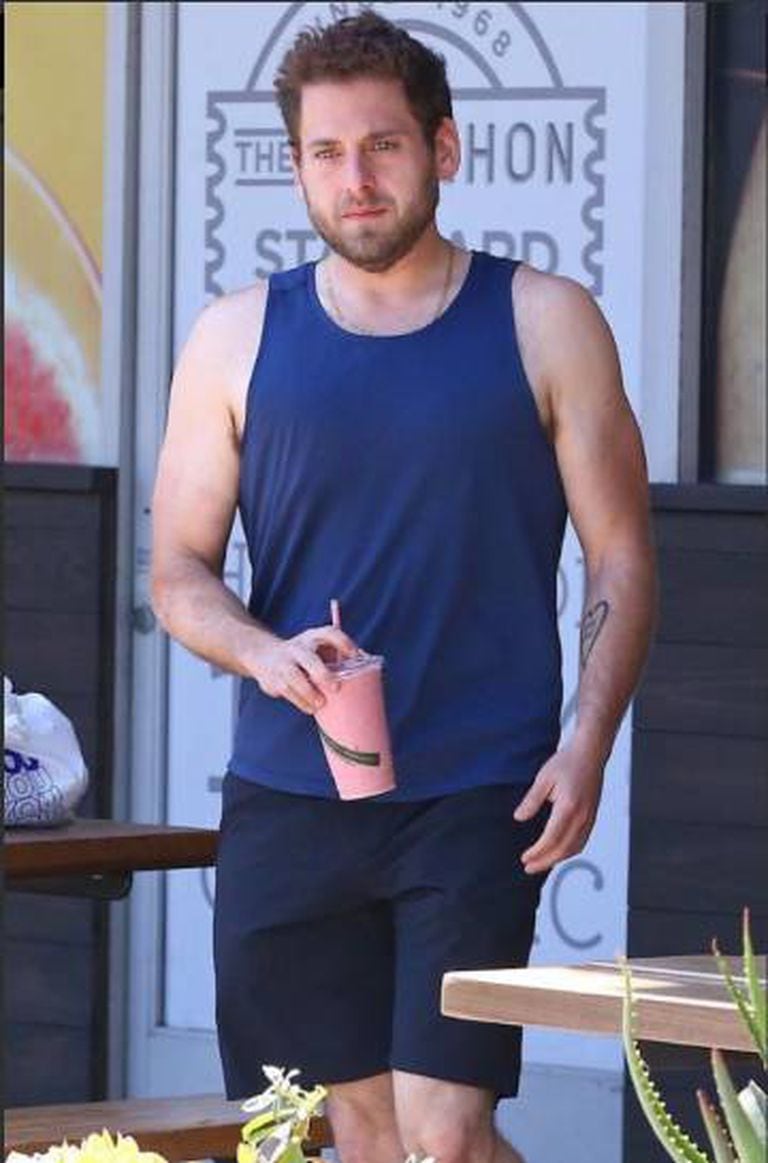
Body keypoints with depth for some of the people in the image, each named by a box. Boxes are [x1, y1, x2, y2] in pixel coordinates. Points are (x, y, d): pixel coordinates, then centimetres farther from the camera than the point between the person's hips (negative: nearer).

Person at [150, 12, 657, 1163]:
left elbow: (621, 560, 5)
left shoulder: (544, 323, 4)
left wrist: (586, 744, -9)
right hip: (286, 797, 2)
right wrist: (265, 654, -12)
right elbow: (179, 571, 10)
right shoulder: (238, 338, 9)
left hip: (478, 803, -2)